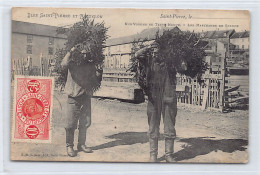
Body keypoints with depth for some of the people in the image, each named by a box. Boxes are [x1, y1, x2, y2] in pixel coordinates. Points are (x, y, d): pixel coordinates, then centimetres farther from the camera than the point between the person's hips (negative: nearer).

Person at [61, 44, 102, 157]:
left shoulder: (90, 65, 11)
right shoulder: (73, 63, -3)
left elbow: (96, 78, 13)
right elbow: (64, 64, -24)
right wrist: (71, 52, -28)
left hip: (86, 96, 5)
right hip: (74, 96, -5)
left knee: (85, 122, 11)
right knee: (71, 123, -1)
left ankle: (81, 144, 26)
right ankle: (69, 146, 11)